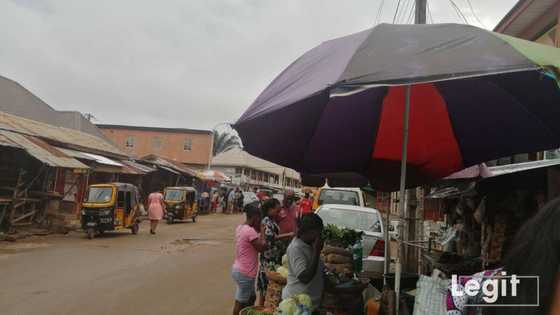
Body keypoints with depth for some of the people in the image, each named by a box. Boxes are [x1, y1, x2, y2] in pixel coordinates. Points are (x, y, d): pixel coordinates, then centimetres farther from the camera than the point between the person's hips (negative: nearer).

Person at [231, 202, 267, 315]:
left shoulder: (240, 228, 5)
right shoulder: (250, 231, -23)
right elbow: (262, 247, -20)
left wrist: (258, 230, 1)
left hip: (239, 269, 9)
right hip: (245, 273, -9)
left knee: (251, 297, 23)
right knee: (241, 302, 6)